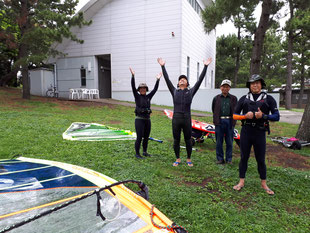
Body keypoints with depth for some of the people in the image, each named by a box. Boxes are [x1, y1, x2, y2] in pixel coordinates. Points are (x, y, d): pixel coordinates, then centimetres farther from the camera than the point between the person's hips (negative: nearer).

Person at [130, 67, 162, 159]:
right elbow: (133, 87, -15)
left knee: (146, 137, 13)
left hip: (147, 119, 5)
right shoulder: (137, 96, -2)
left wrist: (158, 80, -2)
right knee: (139, 138, -4)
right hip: (139, 119, -5)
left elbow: (155, 89, 5)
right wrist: (133, 76, -25)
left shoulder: (148, 97, 10)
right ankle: (137, 154, 10)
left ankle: (145, 152, 28)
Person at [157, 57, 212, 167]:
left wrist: (205, 66, 3)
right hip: (176, 118, 1)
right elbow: (167, 79, 6)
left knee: (188, 140, 9)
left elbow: (200, 80, 4)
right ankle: (178, 159, 24)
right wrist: (163, 66, 3)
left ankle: (189, 159, 25)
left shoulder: (191, 92, 7)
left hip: (187, 119, -1)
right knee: (176, 140, 8)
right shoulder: (174, 91, 9)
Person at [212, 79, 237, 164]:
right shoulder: (216, 98, 8)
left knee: (229, 142, 6)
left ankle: (229, 159, 17)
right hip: (219, 122, 0)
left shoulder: (234, 98, 7)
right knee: (219, 142, 4)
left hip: (229, 121, 0)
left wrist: (233, 121, 7)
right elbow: (214, 110, 17)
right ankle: (220, 159, 15)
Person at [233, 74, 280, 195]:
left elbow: (276, 116, -1)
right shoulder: (244, 99, 9)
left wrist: (263, 116, -18)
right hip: (246, 132, 1)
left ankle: (263, 184, 23)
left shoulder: (268, 99, 4)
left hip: (260, 133, -1)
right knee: (244, 157, 7)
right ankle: (241, 181, 18)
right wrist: (245, 116, -13)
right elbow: (234, 115, 6)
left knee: (261, 159, 7)